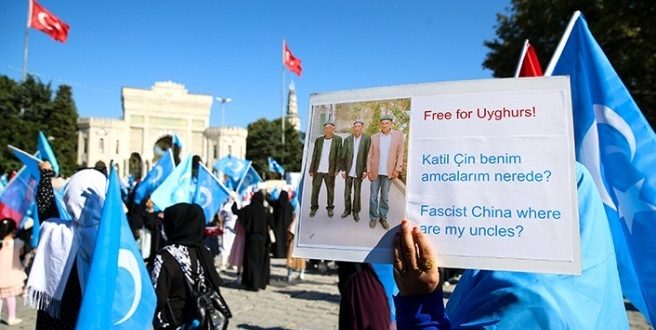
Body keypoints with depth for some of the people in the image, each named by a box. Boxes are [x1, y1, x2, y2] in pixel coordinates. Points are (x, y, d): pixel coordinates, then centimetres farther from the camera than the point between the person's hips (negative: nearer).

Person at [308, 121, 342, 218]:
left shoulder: (338, 139, -1)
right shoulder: (318, 140, 6)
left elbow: (339, 155, -4)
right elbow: (314, 156, 6)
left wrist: (337, 169, -11)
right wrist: (311, 170, 2)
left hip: (329, 171, -2)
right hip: (318, 170, 2)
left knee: (330, 190, 7)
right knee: (315, 189, 5)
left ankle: (330, 208, 22)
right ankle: (314, 208, 19)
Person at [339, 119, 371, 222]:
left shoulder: (367, 139, -6)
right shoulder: (347, 139, 1)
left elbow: (368, 155, -7)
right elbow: (343, 156, 3)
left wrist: (365, 170, -10)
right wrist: (343, 170, -2)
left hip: (359, 170, -2)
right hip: (348, 170, 2)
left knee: (357, 192, 4)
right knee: (347, 191, 10)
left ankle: (356, 212, 16)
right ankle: (347, 210, 23)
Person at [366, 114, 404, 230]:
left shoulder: (398, 135, 0)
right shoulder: (374, 137, 3)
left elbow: (400, 153, 0)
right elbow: (370, 155, 4)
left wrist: (397, 169, -6)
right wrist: (368, 170, 0)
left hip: (388, 172, -1)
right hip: (375, 171, 1)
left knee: (385, 197, 8)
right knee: (373, 196, 6)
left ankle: (383, 217, 20)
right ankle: (373, 217, 18)